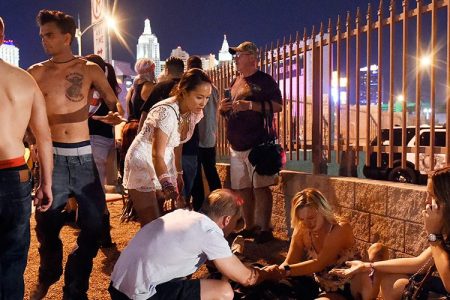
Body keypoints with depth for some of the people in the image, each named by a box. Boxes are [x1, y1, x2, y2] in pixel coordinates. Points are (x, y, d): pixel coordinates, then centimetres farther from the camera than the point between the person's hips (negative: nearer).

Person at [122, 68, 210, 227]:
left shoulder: (194, 112, -5)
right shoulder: (167, 112, -28)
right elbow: (157, 155, -32)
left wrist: (179, 174, 10)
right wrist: (168, 187, -44)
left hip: (164, 164, 7)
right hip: (143, 164, -7)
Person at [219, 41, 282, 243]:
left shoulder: (264, 80, -2)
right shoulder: (236, 82, 19)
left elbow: (277, 106, -14)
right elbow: (229, 112, 27)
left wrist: (250, 105, -21)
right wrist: (223, 108, 4)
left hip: (257, 144, -7)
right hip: (236, 145, 7)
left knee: (260, 188, -6)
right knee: (243, 189, 11)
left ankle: (265, 229, 3)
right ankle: (249, 226, 22)